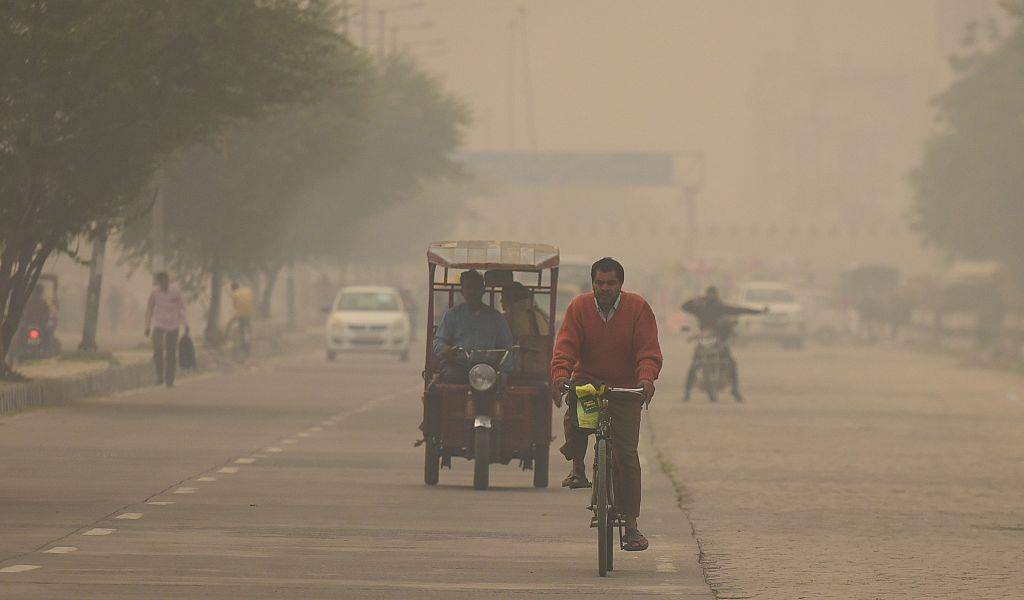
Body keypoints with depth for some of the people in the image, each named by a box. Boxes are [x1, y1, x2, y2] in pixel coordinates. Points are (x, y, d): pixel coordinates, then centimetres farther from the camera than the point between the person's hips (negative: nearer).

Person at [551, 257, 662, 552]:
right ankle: (577, 469, -6)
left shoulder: (638, 308, -6)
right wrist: (560, 375, -31)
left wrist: (646, 378, -31)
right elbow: (566, 345, -11)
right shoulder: (579, 307, -3)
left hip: (625, 388, -1)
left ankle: (631, 525, 2)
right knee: (574, 419, -33)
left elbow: (649, 350, -12)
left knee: (626, 455, -4)